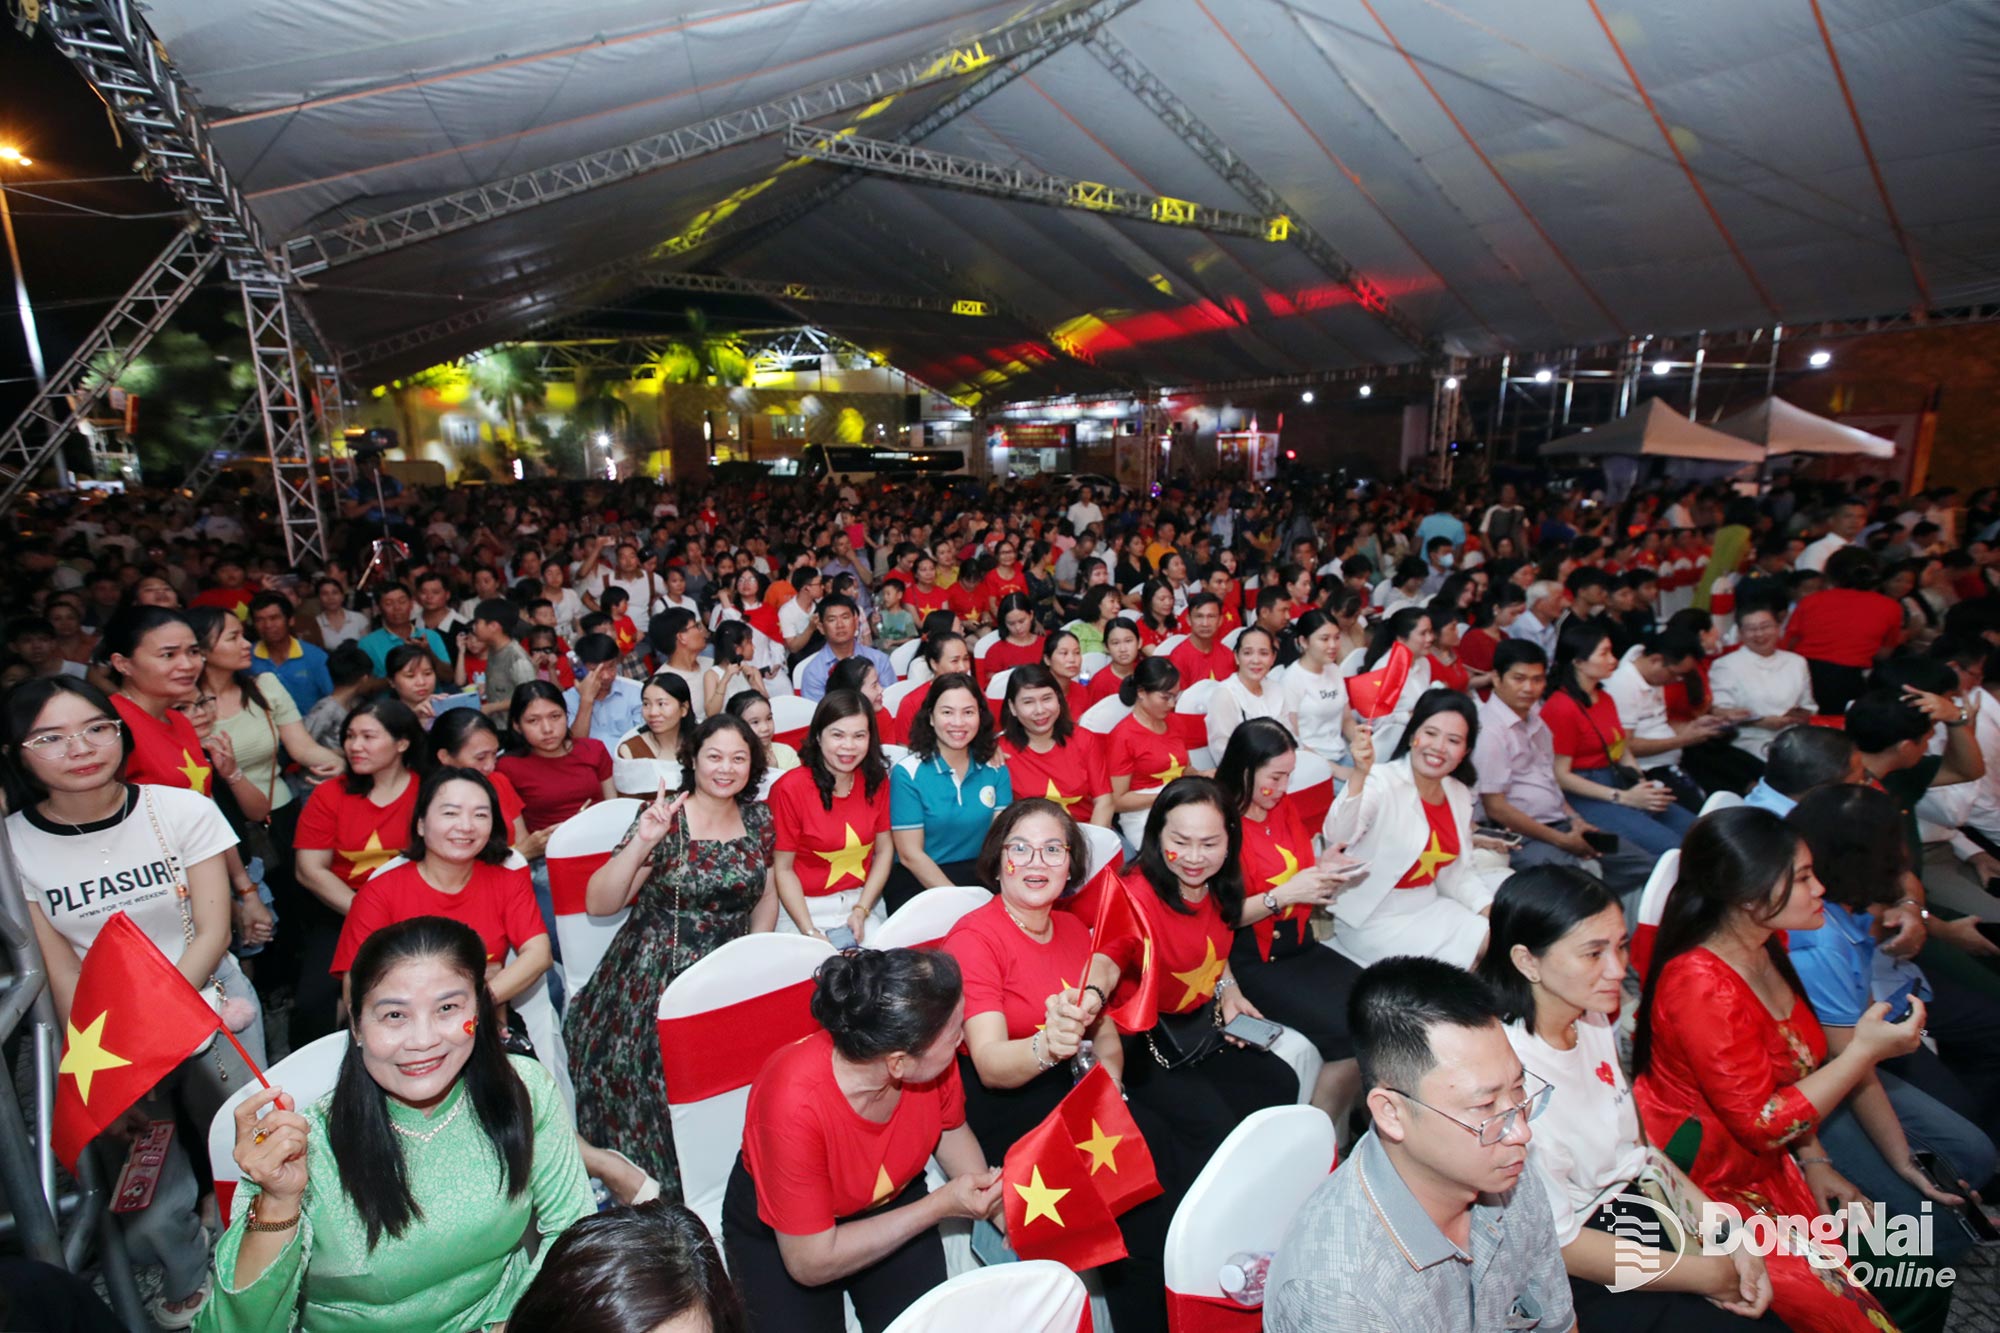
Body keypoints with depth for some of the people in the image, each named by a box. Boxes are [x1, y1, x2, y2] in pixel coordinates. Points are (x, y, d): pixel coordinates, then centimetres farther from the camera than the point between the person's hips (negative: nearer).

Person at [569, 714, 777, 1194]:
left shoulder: (758, 817, 2)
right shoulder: (665, 818, -10)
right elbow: (597, 903, -12)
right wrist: (642, 843, -25)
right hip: (658, 979, -3)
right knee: (667, 1077, -13)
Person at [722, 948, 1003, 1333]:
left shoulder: (934, 1060, -24)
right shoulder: (795, 1103, -37)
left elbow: (950, 1130, 0)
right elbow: (810, 1262, -25)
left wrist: (996, 1203, -15)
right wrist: (942, 1205, -27)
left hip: (890, 1200, 3)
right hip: (780, 1233, -3)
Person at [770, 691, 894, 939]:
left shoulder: (876, 779, -1)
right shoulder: (791, 788, -13)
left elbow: (885, 849, 4)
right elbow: (783, 869, -10)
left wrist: (861, 912, -6)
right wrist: (809, 932, -16)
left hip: (863, 901, 3)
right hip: (803, 906, -2)